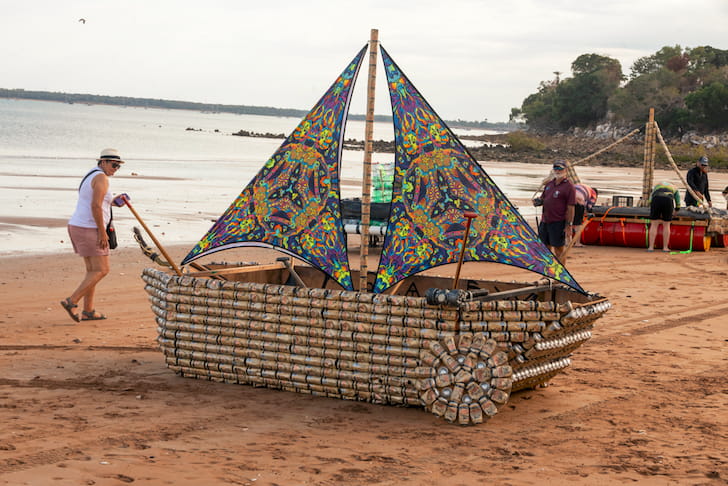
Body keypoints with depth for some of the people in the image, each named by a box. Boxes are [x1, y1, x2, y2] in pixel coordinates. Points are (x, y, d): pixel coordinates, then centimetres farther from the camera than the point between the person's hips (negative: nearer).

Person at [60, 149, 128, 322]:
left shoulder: (90, 176, 19)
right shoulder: (101, 178, -13)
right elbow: (95, 206, -21)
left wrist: (112, 202, 19)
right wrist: (102, 232, -19)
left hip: (77, 227, 10)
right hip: (89, 230, -10)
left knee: (93, 270, 15)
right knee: (101, 270, -6)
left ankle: (88, 311, 16)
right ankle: (71, 301, -12)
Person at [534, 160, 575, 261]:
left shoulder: (569, 187, -8)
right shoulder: (549, 184, 14)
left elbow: (570, 208, -11)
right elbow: (543, 197, 26)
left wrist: (569, 225, -15)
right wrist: (538, 201, 1)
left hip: (558, 223, -7)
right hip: (545, 221, 7)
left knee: (559, 249, -1)